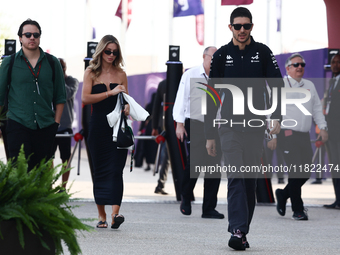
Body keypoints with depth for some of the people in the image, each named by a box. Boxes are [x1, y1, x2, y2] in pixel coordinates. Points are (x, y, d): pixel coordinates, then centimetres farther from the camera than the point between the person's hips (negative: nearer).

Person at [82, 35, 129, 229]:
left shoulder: (121, 74, 11)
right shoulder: (91, 73, 5)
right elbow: (86, 98, -7)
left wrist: (127, 108, -7)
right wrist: (110, 93, -15)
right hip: (98, 127, 0)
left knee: (116, 169, -11)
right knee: (100, 170, 4)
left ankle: (115, 212, -22)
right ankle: (101, 215, 11)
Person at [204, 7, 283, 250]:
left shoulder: (263, 52, 6)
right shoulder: (221, 55, 6)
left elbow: (277, 85, 5)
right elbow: (211, 97, 9)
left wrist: (276, 117, -12)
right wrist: (210, 135, 6)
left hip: (256, 127, 1)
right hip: (229, 127, -1)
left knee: (250, 181, 3)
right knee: (236, 177, -14)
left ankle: (242, 232, 12)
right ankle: (238, 231, -21)